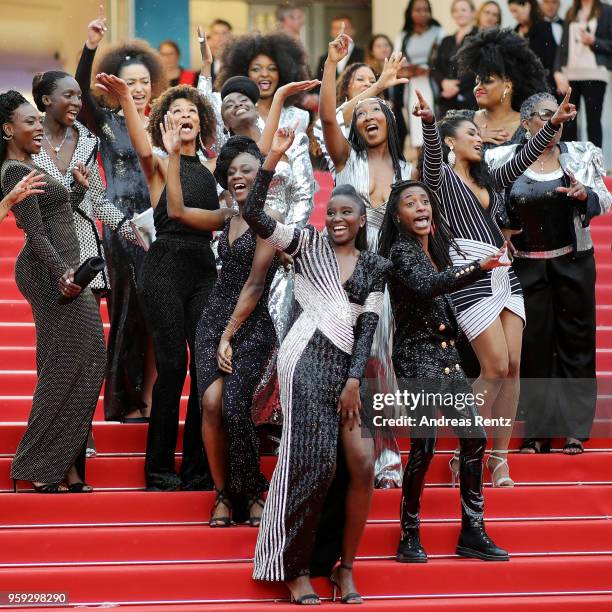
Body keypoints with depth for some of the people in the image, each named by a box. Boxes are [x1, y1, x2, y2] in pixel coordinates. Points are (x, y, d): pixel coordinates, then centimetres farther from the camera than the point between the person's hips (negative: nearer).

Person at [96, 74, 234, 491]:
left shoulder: (212, 168, 17)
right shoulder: (160, 161, 2)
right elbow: (144, 150, -21)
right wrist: (126, 101, -37)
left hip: (205, 268, 4)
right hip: (166, 265, -4)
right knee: (173, 364, -8)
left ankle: (198, 468, 5)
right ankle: (160, 468, 3)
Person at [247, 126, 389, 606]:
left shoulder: (375, 266, 15)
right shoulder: (308, 243, 8)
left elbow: (369, 324, 8)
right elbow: (254, 215, -5)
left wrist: (355, 379, -4)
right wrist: (274, 157, -12)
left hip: (347, 364, 4)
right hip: (307, 356, -4)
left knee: (363, 464, -8)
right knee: (314, 460, -12)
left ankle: (345, 566, 6)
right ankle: (296, 570, -2)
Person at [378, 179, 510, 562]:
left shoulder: (436, 250, 13)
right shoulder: (401, 251, -11)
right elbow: (425, 285, -32)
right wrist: (479, 268, -40)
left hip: (446, 355, 8)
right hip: (417, 357, -8)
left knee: (475, 437, 5)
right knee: (424, 446, -11)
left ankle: (473, 533, 12)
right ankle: (410, 537, -1)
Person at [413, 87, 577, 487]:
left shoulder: (489, 179, 21)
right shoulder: (442, 177, 0)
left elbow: (524, 159, 16)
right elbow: (432, 154, -20)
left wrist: (554, 124, 7)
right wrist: (429, 123, -39)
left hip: (505, 276, 7)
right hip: (470, 277, -7)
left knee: (512, 366, -1)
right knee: (496, 367, -11)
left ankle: (500, 458, 4)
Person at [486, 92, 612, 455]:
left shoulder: (579, 156, 4)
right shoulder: (506, 160, 1)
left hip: (573, 263, 0)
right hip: (527, 266, 0)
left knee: (575, 342, 1)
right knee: (533, 345, 2)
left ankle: (575, 431, 7)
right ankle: (537, 431, 9)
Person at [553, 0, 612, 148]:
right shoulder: (571, 13, 17)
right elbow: (563, 45, 11)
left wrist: (593, 41, -13)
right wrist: (558, 72, 0)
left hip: (594, 75, -4)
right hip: (570, 75, 4)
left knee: (593, 120, -4)